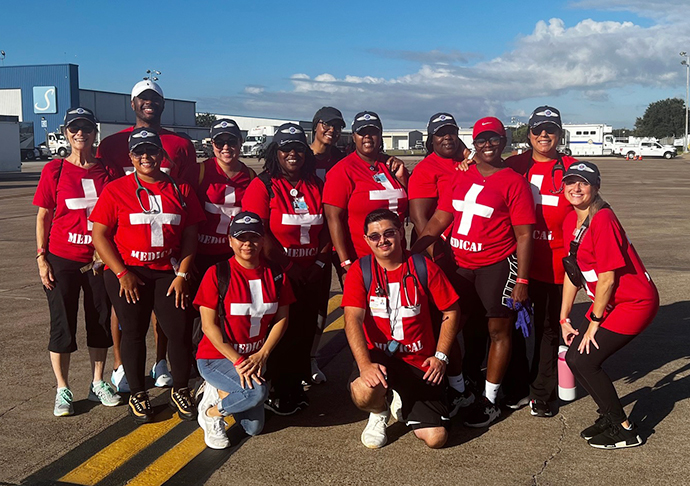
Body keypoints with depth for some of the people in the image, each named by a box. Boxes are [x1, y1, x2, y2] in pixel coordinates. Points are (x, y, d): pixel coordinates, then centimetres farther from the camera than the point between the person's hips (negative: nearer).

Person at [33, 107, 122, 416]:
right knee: (63, 324, 3)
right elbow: (43, 216, 0)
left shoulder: (107, 171, 3)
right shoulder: (55, 170, -3)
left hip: (99, 259, 2)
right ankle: (63, 390, 16)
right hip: (62, 259, -2)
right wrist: (41, 258, -5)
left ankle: (97, 384, 25)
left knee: (100, 321, 10)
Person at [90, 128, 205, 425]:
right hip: (126, 274, -1)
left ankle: (180, 391, 18)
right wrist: (121, 273, -10)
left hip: (168, 272, 1)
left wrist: (182, 274, -2)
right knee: (133, 333, 7)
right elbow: (100, 235, -2)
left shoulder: (180, 190, 6)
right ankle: (137, 395, 23)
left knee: (180, 331, -2)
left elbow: (190, 235, 7)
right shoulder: (116, 190, 0)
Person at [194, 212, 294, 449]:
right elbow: (208, 325, -15)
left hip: (255, 357, 5)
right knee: (258, 391, -31)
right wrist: (237, 361, -21)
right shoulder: (217, 274, -14)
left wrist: (262, 354, -13)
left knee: (254, 427, 3)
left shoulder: (275, 275, -1)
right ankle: (212, 413, -4)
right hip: (216, 358, -5)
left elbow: (281, 318, 1)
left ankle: (220, 391, 26)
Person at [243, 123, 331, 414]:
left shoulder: (315, 185, 9)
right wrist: (286, 266, -15)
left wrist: (320, 262, -2)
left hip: (309, 274, 5)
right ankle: (276, 392, 17)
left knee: (305, 330, 11)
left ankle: (296, 387, 27)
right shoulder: (263, 186, -8)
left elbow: (327, 227, 10)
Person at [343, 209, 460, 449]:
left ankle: (405, 404, 27)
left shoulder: (423, 267, -2)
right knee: (363, 394, -37)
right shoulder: (360, 270, -5)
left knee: (436, 438, -9)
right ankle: (379, 413, 5)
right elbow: (353, 319, -16)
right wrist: (364, 364, -31)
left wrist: (441, 356, -5)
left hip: (419, 360, 1)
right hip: (377, 355, -1)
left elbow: (450, 311, 5)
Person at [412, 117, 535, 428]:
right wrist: (410, 252, 5)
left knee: (498, 330, 3)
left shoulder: (514, 182, -7)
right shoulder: (461, 177, 9)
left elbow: (524, 235, -9)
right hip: (460, 264, 6)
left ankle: (490, 401, 15)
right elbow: (438, 221, 11)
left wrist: (522, 280, -13)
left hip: (498, 265, -6)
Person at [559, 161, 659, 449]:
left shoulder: (602, 220, -22)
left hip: (634, 303, -8)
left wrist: (594, 322, -12)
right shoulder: (570, 222, 4)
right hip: (608, 303, 8)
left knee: (584, 360, -10)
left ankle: (624, 430, 7)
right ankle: (609, 416, 23)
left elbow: (607, 277, -21)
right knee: (574, 356, 3)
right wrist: (565, 319, 9)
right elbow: (574, 272, 9)